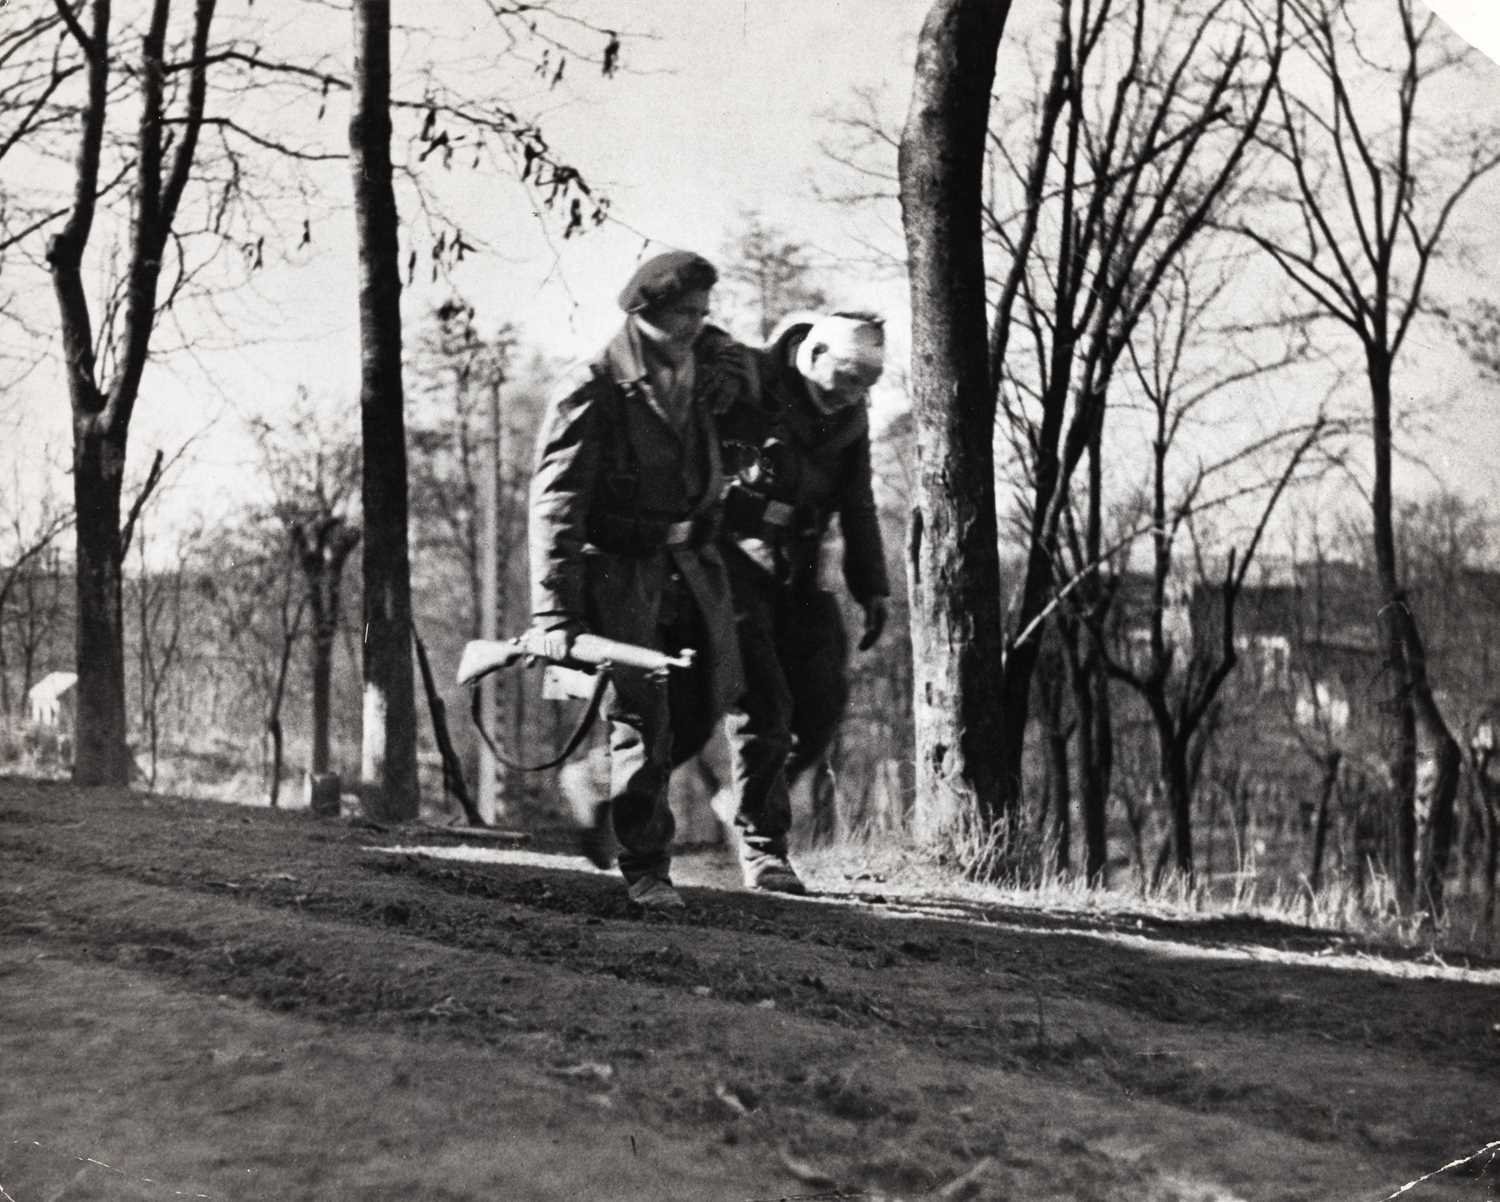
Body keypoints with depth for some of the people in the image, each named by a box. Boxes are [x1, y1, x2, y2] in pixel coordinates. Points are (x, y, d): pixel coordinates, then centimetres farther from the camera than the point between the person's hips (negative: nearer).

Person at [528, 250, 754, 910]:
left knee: (707, 699, 9)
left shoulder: (703, 368, 1)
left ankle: (612, 797, 34)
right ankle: (645, 869, 5)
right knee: (640, 716, -7)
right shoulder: (590, 392, -17)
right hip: (618, 570, -6)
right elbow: (554, 507, -22)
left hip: (690, 564, 7)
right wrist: (554, 614, -30)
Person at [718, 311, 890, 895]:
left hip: (798, 570, 6)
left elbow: (858, 505, 16)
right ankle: (762, 847, -2)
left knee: (823, 703, -1)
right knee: (762, 704, -11)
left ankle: (756, 803, 22)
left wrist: (872, 588, 13)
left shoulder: (851, 412, 6)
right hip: (735, 559, -6)